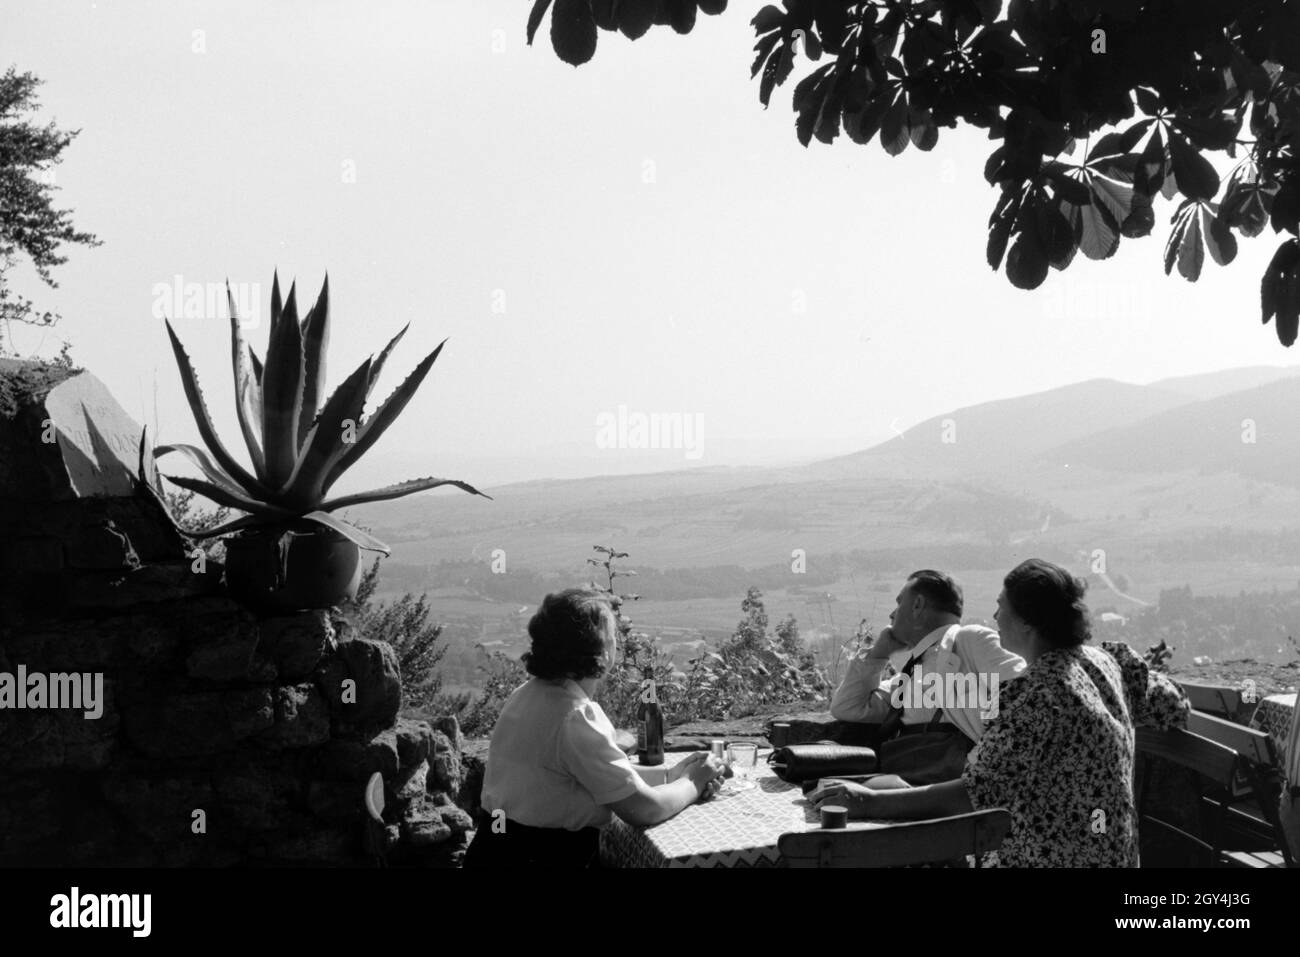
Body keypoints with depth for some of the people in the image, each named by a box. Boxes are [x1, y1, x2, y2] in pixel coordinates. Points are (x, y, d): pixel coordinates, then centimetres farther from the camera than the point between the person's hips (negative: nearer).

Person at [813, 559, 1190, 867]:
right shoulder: (1105, 659, 2)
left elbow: (978, 793, -28)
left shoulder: (1036, 694, -24)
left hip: (1053, 859, -10)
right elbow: (1174, 707, 15)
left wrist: (870, 802, -29)